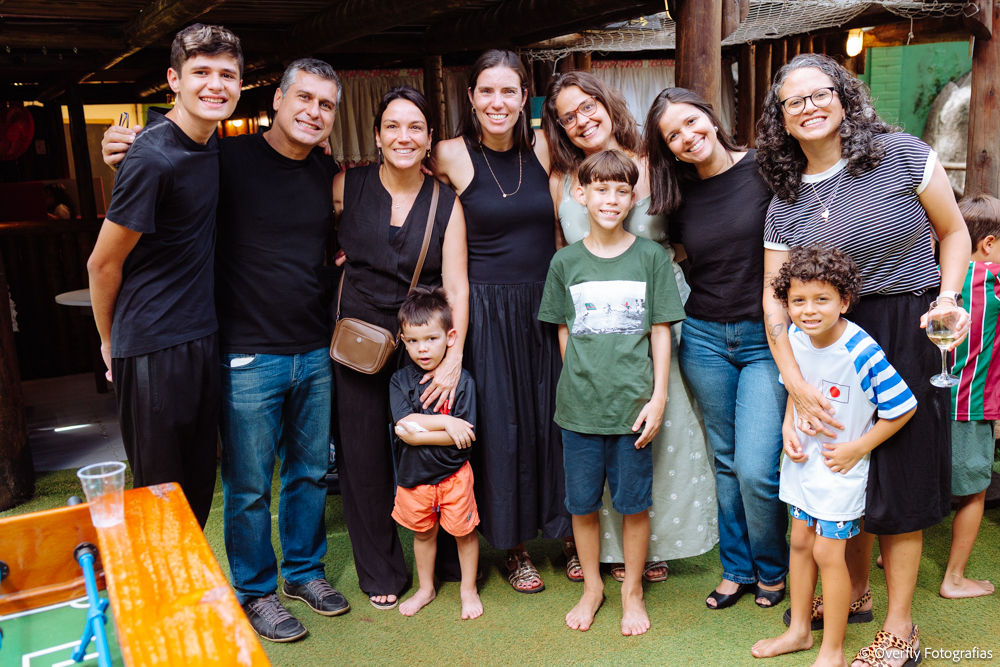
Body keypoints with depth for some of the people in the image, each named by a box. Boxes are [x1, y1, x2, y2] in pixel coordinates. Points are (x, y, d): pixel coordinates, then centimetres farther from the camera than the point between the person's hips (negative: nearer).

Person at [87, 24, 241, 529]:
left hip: (203, 338, 8)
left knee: (198, 487, 17)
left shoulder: (211, 142, 6)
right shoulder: (153, 158, -19)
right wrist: (112, 344, 2)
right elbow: (103, 263, -10)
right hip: (155, 351, -8)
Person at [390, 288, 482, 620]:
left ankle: (469, 589, 31)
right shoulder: (401, 380, -4)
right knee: (422, 532, 18)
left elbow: (464, 436, -18)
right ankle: (425, 589, 38)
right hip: (413, 473, 3)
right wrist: (446, 422, -23)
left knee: (463, 530, 9)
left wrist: (418, 434, -20)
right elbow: (404, 422, -18)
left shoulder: (461, 380, -12)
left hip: (453, 472, -2)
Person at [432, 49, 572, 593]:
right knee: (501, 422, 4)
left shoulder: (543, 149, 2)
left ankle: (568, 533, 29)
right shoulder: (452, 156, -7)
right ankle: (514, 546, 23)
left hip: (547, 304, 3)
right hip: (487, 309, -3)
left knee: (556, 418, 9)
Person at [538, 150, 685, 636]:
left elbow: (660, 332, 0)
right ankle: (591, 586, 32)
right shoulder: (565, 262, 2)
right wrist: (579, 382, 4)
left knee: (633, 503, 9)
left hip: (633, 404, -1)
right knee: (582, 503, 12)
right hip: (578, 405, 1)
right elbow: (564, 332, 9)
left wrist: (658, 397, -5)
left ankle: (632, 591, 29)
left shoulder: (651, 257, -1)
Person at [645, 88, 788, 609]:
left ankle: (772, 570, 19)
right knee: (727, 461, 14)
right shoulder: (680, 196, 5)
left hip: (767, 337, -4)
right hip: (704, 337, 4)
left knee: (756, 467, -9)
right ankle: (737, 569, 31)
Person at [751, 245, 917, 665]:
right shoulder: (794, 340, -7)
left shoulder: (861, 353, -26)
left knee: (828, 552, 0)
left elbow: (903, 408, -18)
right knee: (800, 542, 16)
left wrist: (857, 448, -15)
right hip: (802, 458, 6)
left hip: (841, 464, -6)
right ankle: (799, 629, 34)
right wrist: (788, 429, -2)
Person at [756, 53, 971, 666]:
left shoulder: (902, 154, -6)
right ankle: (855, 592, 35)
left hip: (908, 334, -3)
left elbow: (954, 232, 3)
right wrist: (796, 384, -11)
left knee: (899, 481, 2)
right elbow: (775, 297, -1)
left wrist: (948, 299, -14)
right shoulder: (786, 203, 3)